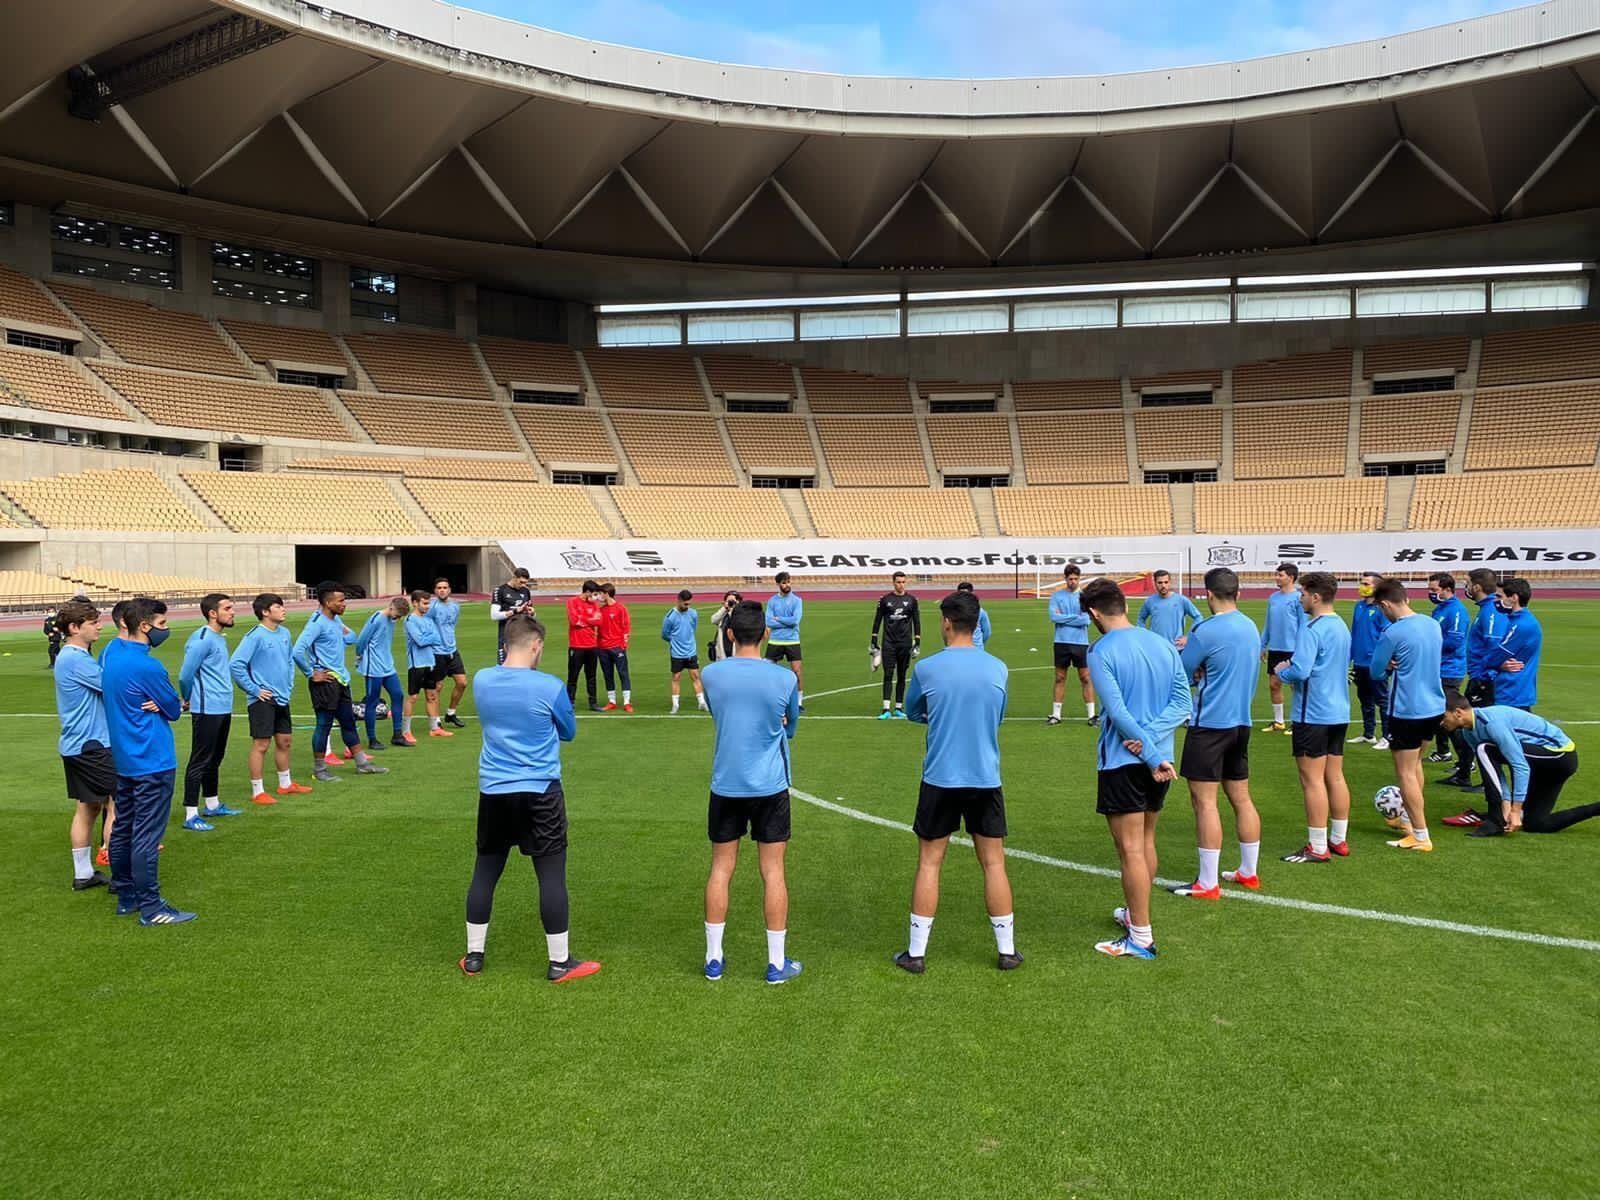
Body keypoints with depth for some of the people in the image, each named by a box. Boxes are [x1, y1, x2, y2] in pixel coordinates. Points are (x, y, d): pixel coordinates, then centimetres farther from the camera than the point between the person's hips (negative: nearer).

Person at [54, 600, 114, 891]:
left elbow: (100, 688, 12)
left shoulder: (71, 657, 13)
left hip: (75, 745, 10)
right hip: (92, 745, -10)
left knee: (86, 809, 14)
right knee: (116, 805, -4)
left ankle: (83, 874, 20)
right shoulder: (75, 659, -18)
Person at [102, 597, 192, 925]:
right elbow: (175, 710, -10)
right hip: (152, 762, -9)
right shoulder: (147, 667, -21)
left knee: (123, 829, 15)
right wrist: (172, 704, 9)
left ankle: (126, 897, 25)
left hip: (123, 759, 9)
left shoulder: (111, 655, 7)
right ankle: (151, 907, 0)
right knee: (146, 836, -5)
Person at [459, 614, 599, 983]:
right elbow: (568, 732, 3)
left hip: (492, 791, 5)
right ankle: (560, 962, 11)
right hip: (540, 792, -4)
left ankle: (473, 956, 25)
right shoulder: (550, 687, -13)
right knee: (551, 875, 4)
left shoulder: (481, 681, 0)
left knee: (485, 872, 15)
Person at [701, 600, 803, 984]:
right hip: (770, 786, -1)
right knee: (772, 872, 6)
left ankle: (713, 959, 18)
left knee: (721, 869, 11)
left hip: (725, 786, 2)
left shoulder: (711, 674, -5)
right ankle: (777, 963, 12)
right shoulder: (785, 678, -9)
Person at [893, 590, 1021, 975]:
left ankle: (916, 953, 13)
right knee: (994, 863, 11)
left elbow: (912, 712, 8)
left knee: (929, 863, 8)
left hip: (940, 780, -2)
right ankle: (1006, 950, 19)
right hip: (986, 780, 2)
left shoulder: (927, 668, -10)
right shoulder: (998, 669, -2)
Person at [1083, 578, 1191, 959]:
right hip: (1161, 760, 7)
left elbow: (1119, 713, -20)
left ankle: (1141, 938, 6)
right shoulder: (1164, 645, 6)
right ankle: (1136, 914, 37)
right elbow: (1182, 702, -1)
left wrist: (1152, 755, -17)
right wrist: (1151, 737, -11)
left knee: (1131, 850, 0)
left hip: (1123, 761, -7)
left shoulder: (1102, 652, -13)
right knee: (1146, 842, 21)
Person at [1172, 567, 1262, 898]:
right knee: (1241, 798, 15)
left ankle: (1207, 883, 0)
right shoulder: (1251, 627, 8)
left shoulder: (1206, 630, -16)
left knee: (1204, 801, -3)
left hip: (1210, 724, -8)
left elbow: (1180, 673, -8)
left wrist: (1183, 651, 12)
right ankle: (1249, 872, 24)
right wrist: (1192, 648, 9)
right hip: (1241, 722, 8)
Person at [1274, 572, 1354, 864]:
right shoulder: (1342, 627, 11)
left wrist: (1281, 671, -4)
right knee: (1335, 777, 14)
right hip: (1339, 713, 9)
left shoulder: (1312, 628, -18)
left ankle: (1318, 847, 2)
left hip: (1313, 715, -9)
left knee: (1312, 779, -2)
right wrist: (1292, 667, 13)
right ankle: (1339, 840, 21)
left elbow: (1301, 671, -26)